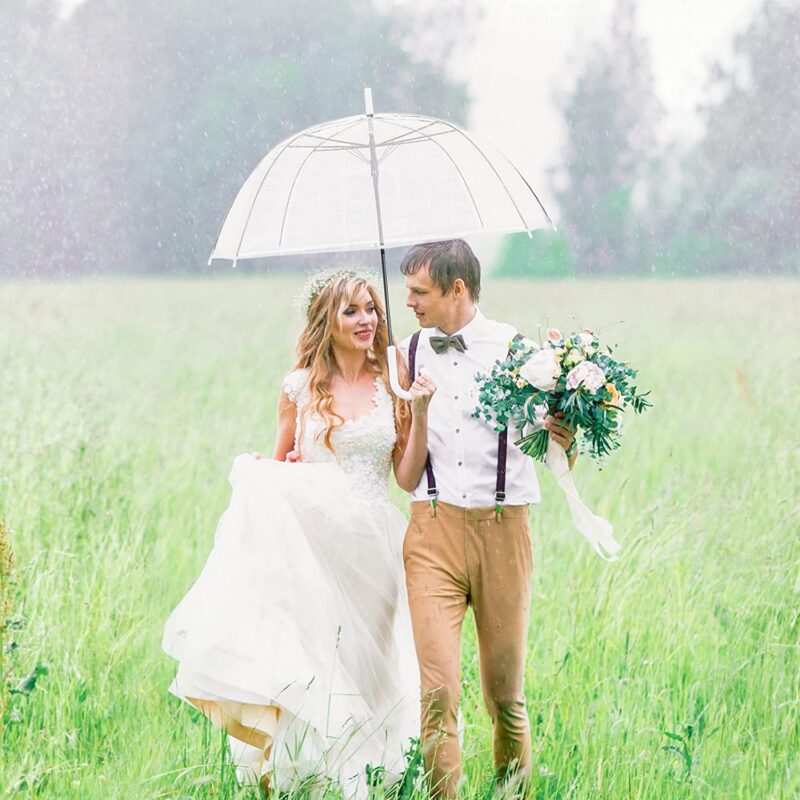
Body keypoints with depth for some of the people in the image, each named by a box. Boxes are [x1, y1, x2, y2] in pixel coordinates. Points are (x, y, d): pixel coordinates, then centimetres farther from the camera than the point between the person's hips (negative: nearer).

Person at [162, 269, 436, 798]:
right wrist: (273, 473, -7)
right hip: (312, 545, 0)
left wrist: (420, 412, -8)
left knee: (363, 665, 2)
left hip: (372, 546, 1)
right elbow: (279, 467, 16)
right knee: (311, 660, -12)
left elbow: (409, 477, 3)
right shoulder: (300, 388, 5)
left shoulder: (390, 387, 6)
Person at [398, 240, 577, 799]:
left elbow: (560, 461, 2)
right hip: (433, 528, 1)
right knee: (437, 690, -11)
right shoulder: (406, 356, 9)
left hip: (503, 528, -1)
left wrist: (568, 441, -17)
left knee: (506, 691, 7)